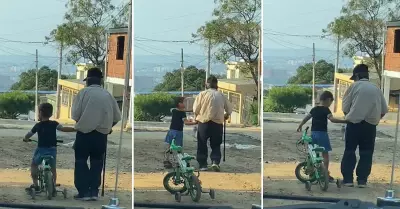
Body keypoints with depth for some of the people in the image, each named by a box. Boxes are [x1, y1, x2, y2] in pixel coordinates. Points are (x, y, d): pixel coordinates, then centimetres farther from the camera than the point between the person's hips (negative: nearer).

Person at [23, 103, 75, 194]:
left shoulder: (38, 125, -1)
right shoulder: (54, 124, 0)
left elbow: (28, 135, 9)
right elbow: (63, 128, -15)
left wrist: (26, 139, 31)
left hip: (41, 149, -2)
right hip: (52, 150, 2)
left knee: (34, 164, 20)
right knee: (53, 168, 20)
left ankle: (35, 185, 12)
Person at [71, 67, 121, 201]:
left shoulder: (84, 92, -3)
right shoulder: (107, 95, 6)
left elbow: (75, 115, -9)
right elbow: (117, 117, 5)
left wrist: (82, 123, 10)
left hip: (84, 132, -3)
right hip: (102, 134, 3)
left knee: (81, 161, 8)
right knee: (97, 162, 14)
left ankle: (83, 191, 2)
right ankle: (94, 191, 10)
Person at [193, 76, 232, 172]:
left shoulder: (202, 94, -3)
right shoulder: (221, 95, 5)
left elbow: (195, 109, -5)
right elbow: (229, 110, 9)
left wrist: (196, 117, 14)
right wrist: (225, 117, 28)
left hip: (204, 122, -2)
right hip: (218, 123, 2)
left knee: (202, 145, 10)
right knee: (216, 145, 12)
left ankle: (203, 164, 9)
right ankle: (215, 161, -7)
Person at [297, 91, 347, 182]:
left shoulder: (314, 109, 11)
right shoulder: (326, 110, -9)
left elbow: (306, 118, 22)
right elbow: (332, 119, -25)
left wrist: (300, 126, 37)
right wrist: (344, 121, -31)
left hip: (313, 133, 6)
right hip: (322, 133, -6)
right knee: (325, 154, -1)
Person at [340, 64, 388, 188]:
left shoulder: (354, 86, 1)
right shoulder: (376, 89, 10)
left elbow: (345, 108, 0)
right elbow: (384, 110, 10)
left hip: (354, 123, -2)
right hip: (371, 125, 2)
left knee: (349, 151, 6)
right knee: (366, 153, 8)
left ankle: (347, 179, 3)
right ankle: (362, 180, 5)